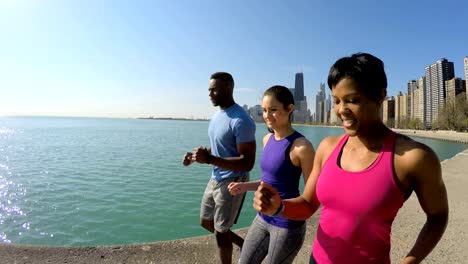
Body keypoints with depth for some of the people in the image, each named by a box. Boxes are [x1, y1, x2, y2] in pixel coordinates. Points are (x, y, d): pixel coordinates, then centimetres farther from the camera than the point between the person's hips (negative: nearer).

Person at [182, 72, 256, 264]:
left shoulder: (241, 121, -24)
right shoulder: (217, 115, 6)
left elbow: (248, 163, -26)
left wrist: (209, 159, -34)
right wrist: (196, 156, 0)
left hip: (232, 183, -9)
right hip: (215, 179, 9)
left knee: (221, 232, 8)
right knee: (206, 223, 22)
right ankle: (244, 245, 41)